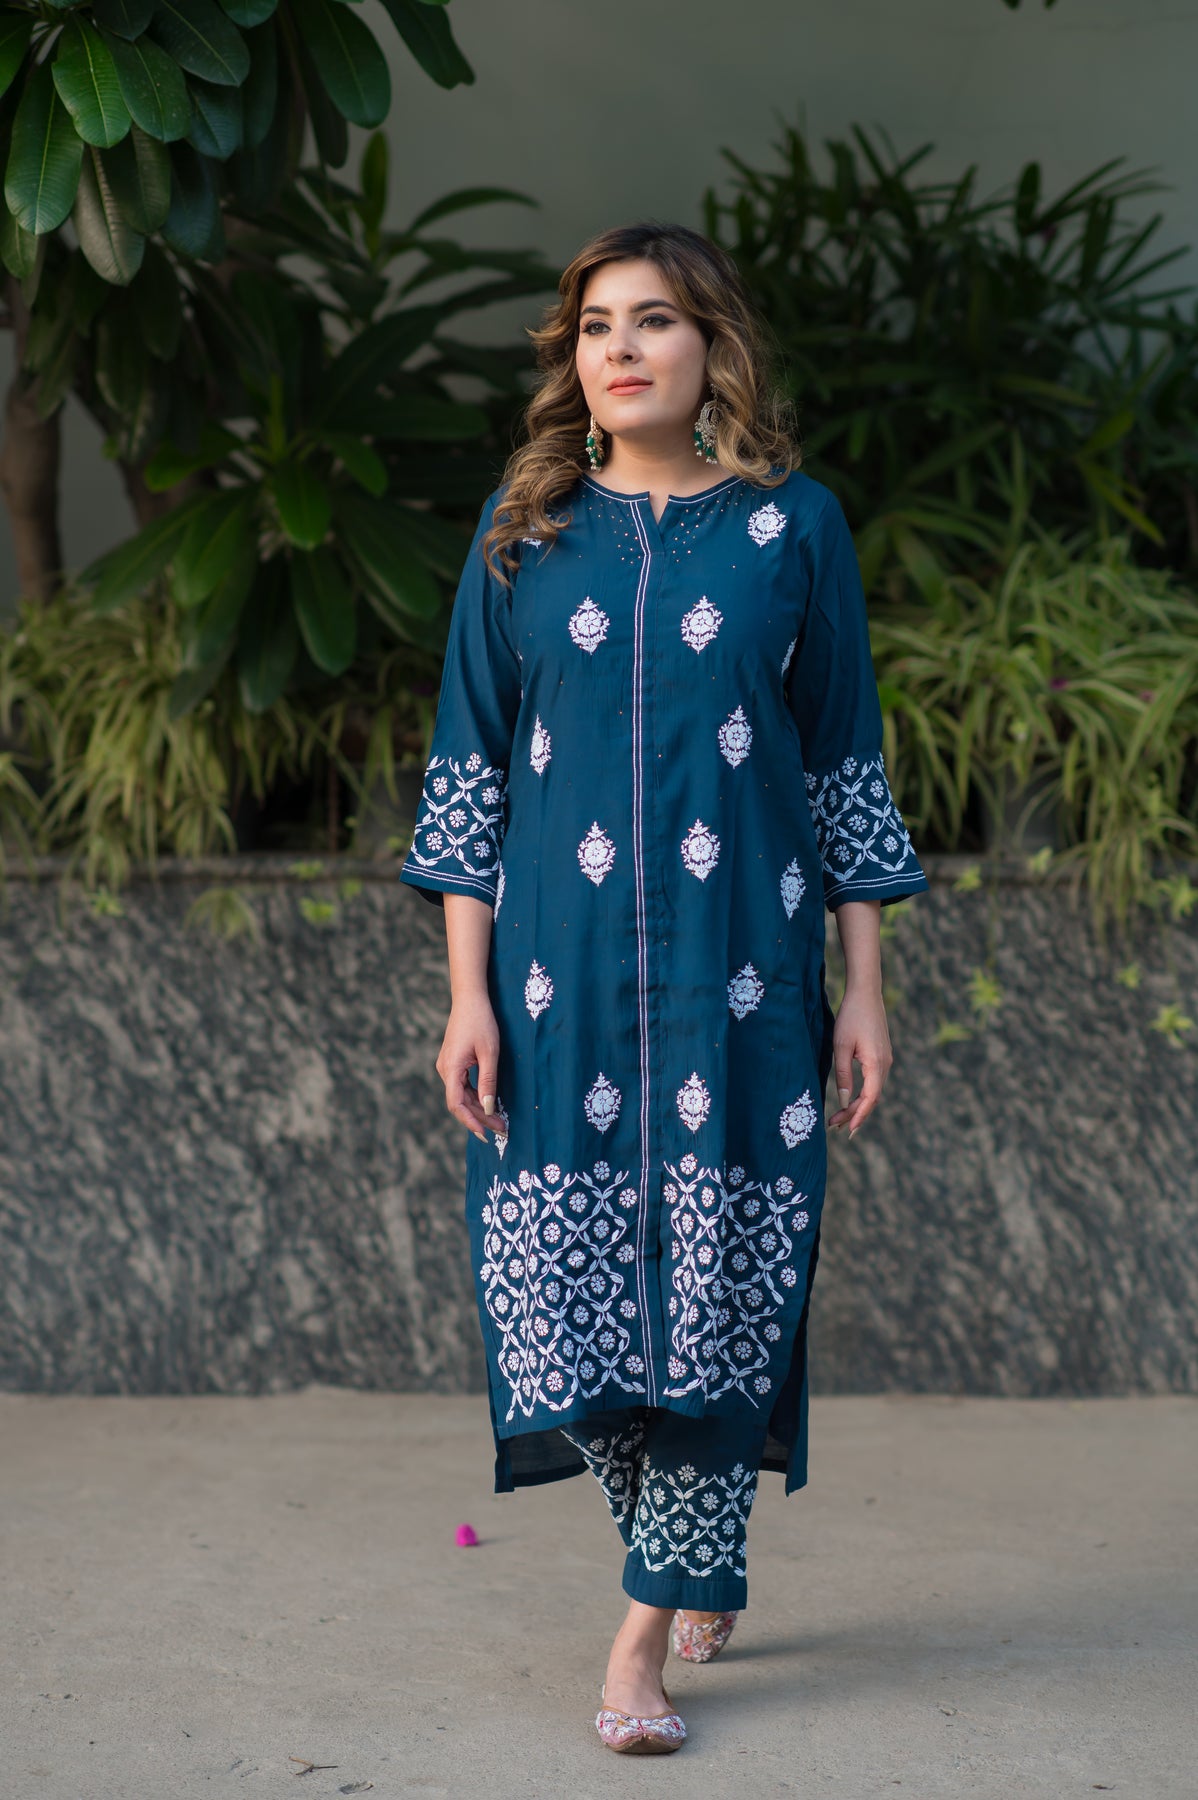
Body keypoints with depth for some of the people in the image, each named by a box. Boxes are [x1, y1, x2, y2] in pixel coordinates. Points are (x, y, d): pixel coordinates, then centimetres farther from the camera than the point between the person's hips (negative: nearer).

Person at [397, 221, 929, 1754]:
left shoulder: (792, 525, 4)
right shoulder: (524, 531, 7)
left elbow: (845, 765, 6)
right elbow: (470, 765, 6)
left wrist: (864, 990, 4)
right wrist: (468, 992, 0)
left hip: (738, 965, -1)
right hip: (562, 974, 1)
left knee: (717, 1283, -3)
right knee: (566, 1278, -2)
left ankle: (654, 1623, 7)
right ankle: (697, 1567, 21)